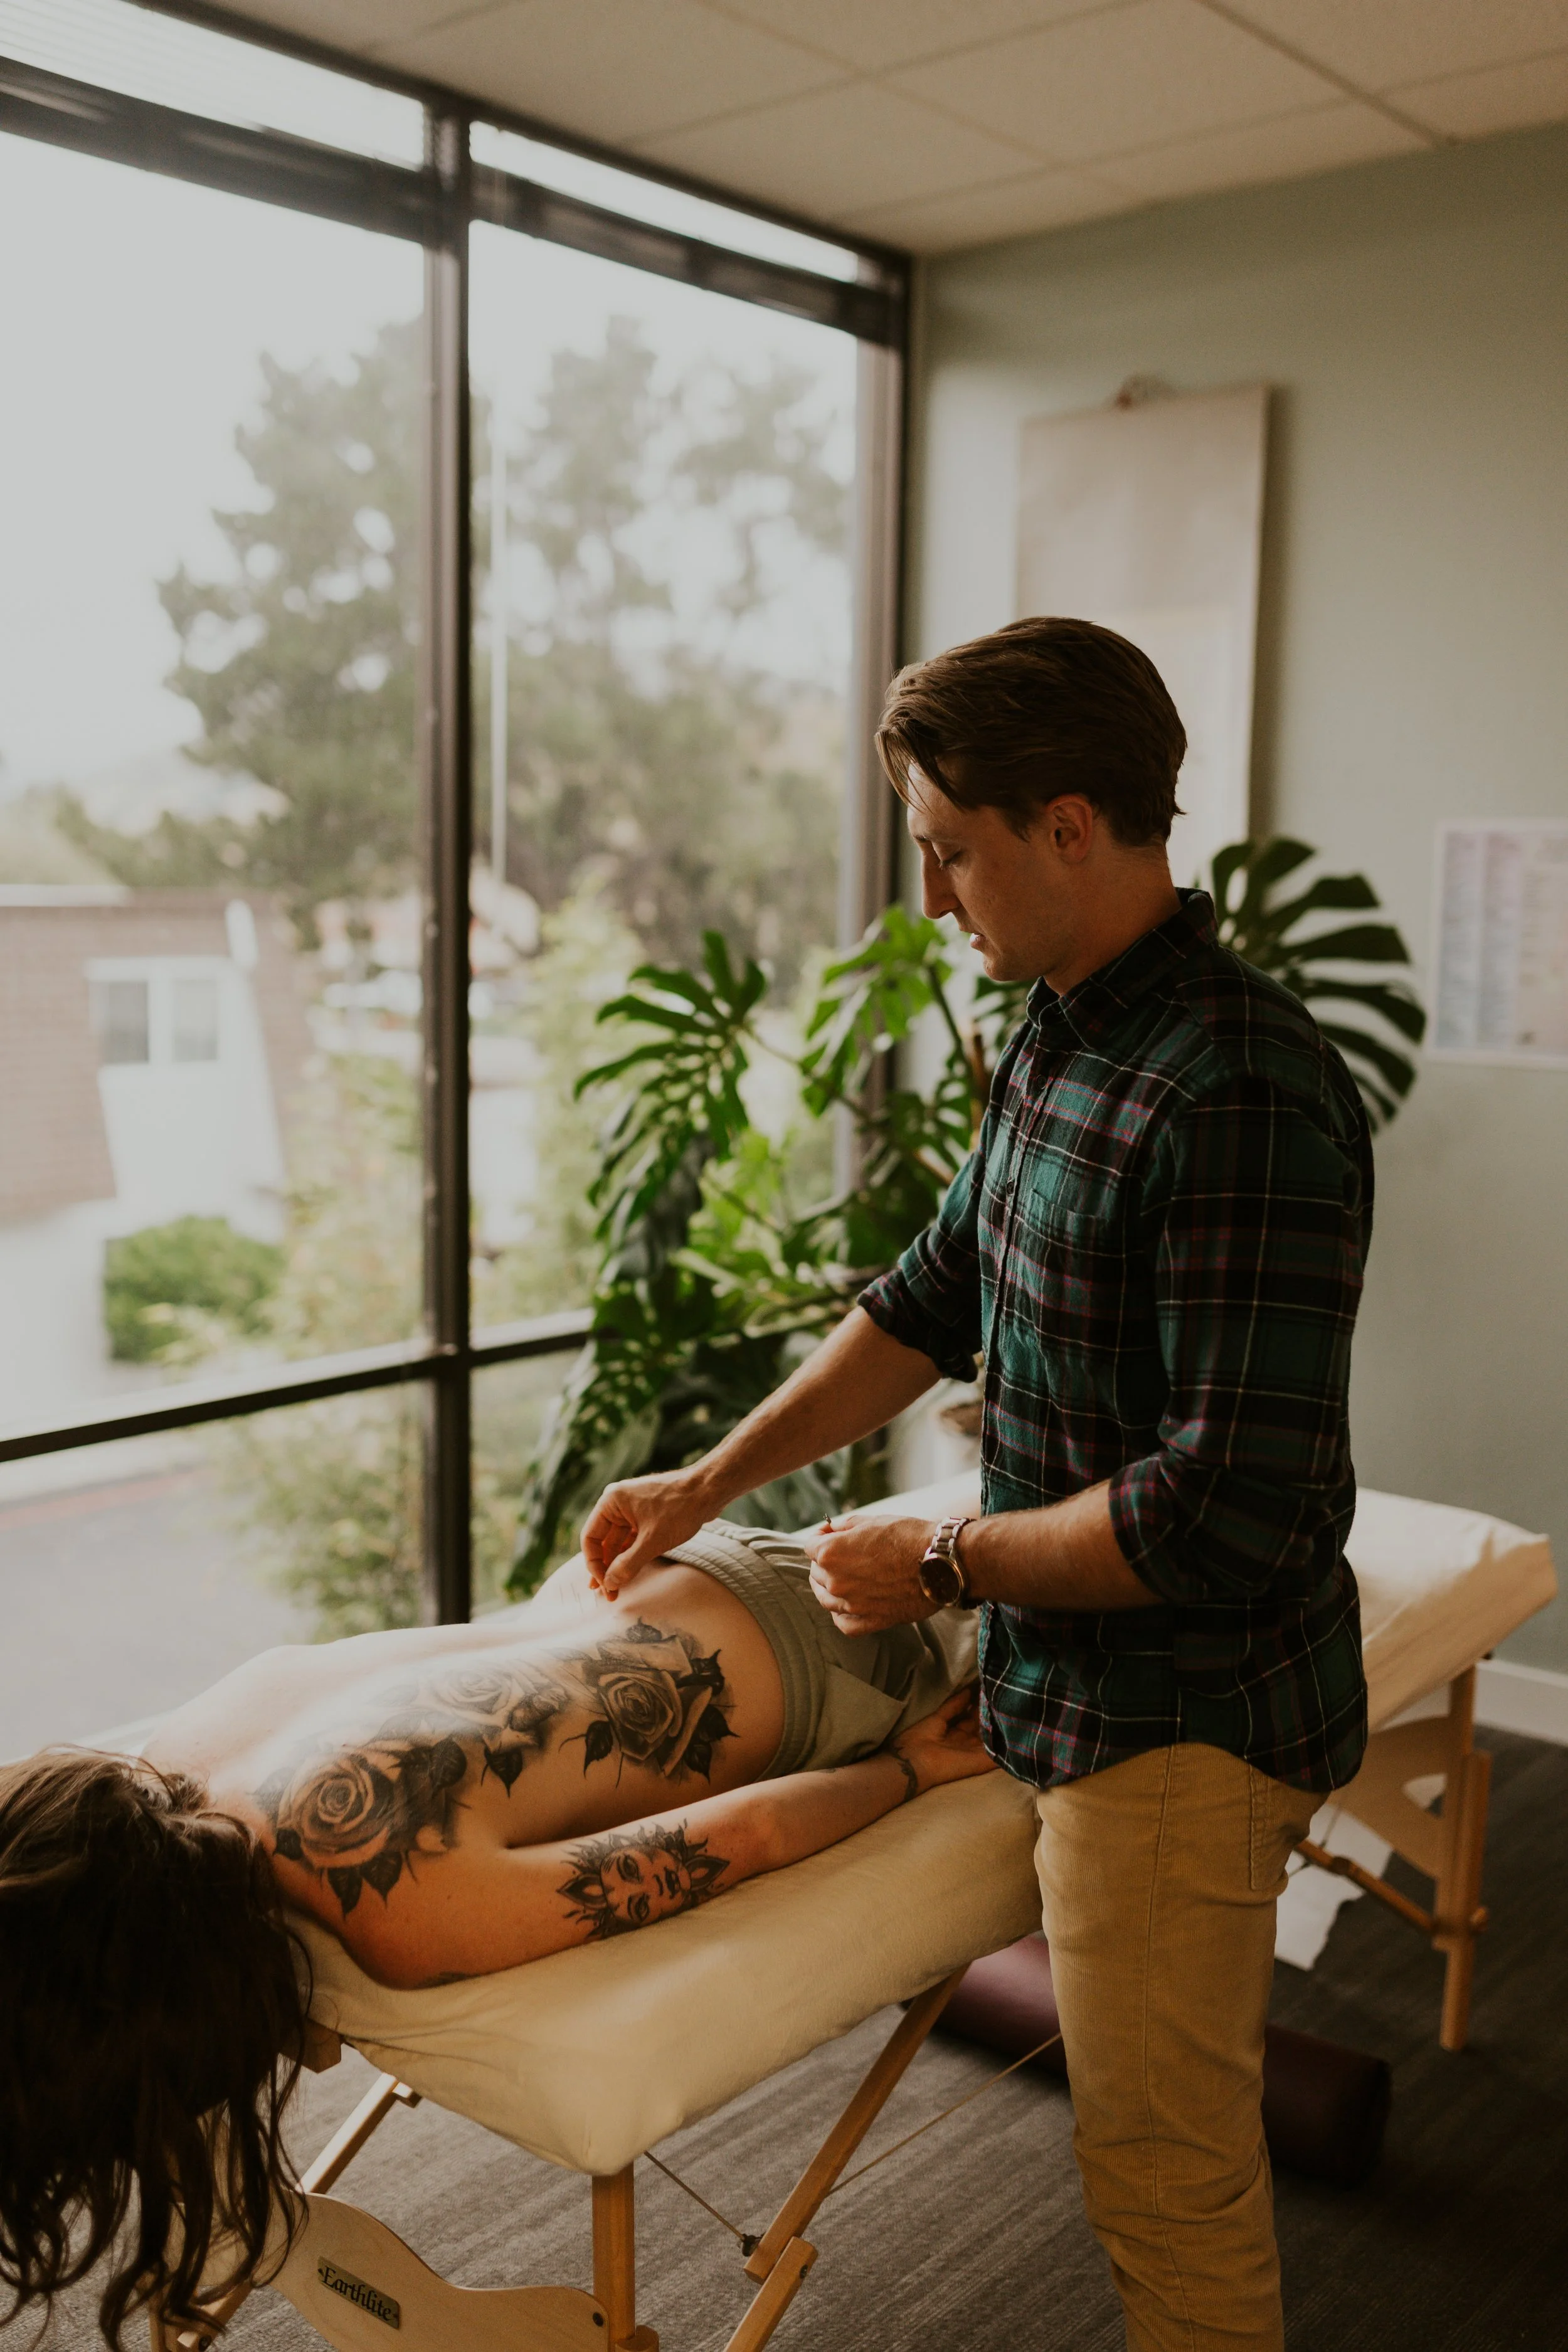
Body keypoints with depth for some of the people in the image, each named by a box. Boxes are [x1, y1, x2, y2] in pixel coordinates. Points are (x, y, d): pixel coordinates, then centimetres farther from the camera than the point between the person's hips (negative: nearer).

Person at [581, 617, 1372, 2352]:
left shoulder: (1242, 1097, -26)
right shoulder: (1058, 1036, 5)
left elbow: (1229, 1511, -28)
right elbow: (933, 1299, 15)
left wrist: (944, 1561, -15)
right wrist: (706, 1485, 14)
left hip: (1182, 1719, -9)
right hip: (1080, 1687, 9)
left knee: (1165, 2173, 7)